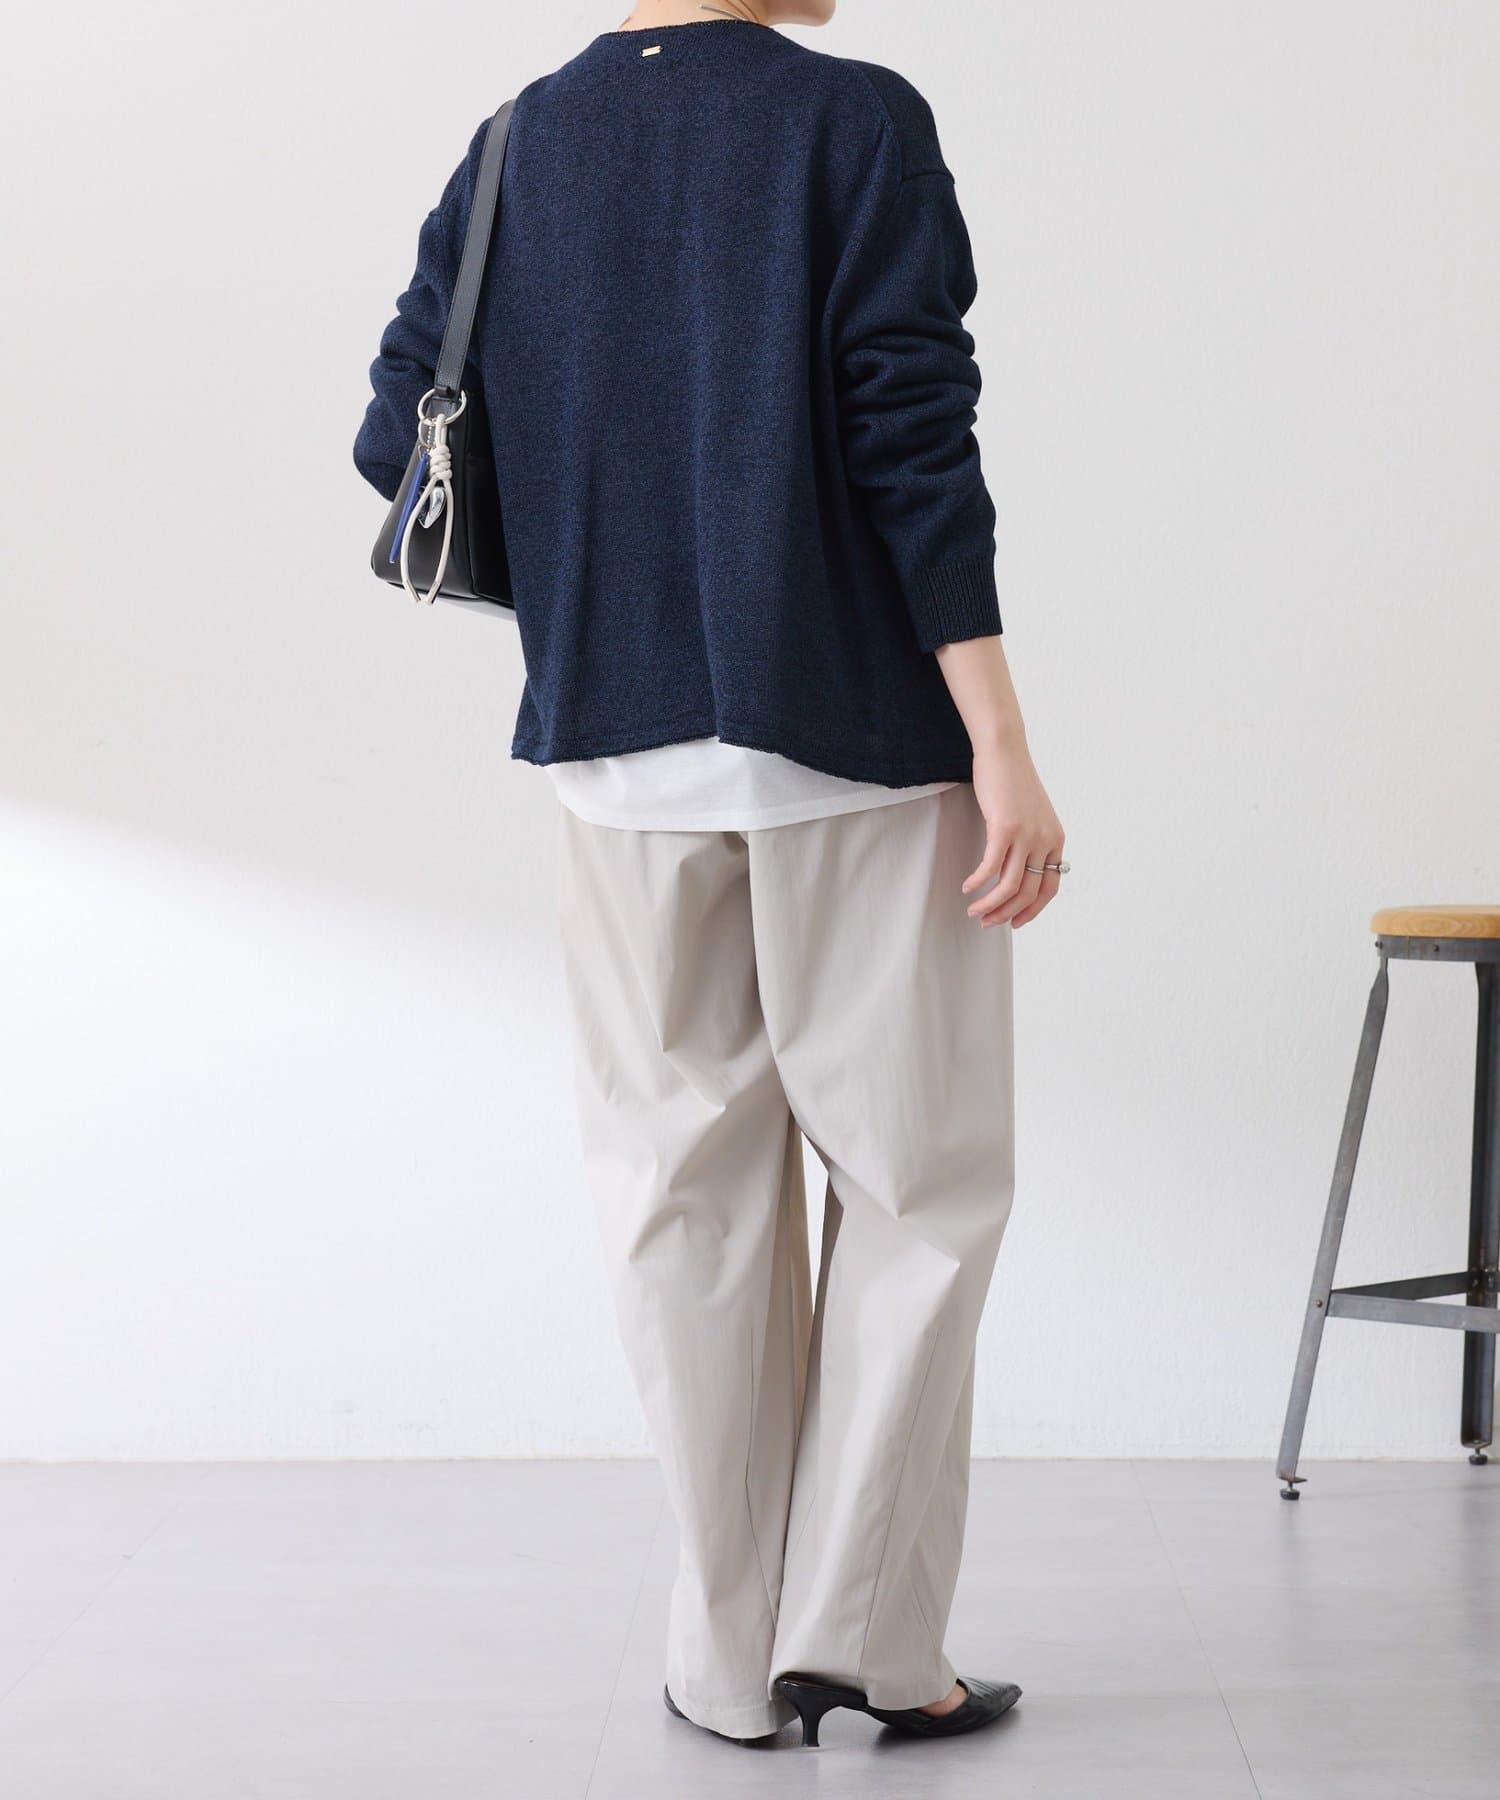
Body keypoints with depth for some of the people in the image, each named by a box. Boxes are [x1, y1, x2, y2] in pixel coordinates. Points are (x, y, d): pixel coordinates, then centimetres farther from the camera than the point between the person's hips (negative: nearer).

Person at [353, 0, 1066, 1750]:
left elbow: (397, 443, 6)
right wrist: (1000, 744, -12)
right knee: (916, 1180, 8)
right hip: (857, 743, -4)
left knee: (686, 1194, 10)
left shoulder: (509, 152, 7)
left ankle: (736, 1660, 14)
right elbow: (914, 436, -13)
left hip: (618, 749, 4)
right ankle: (863, 1632, 5)